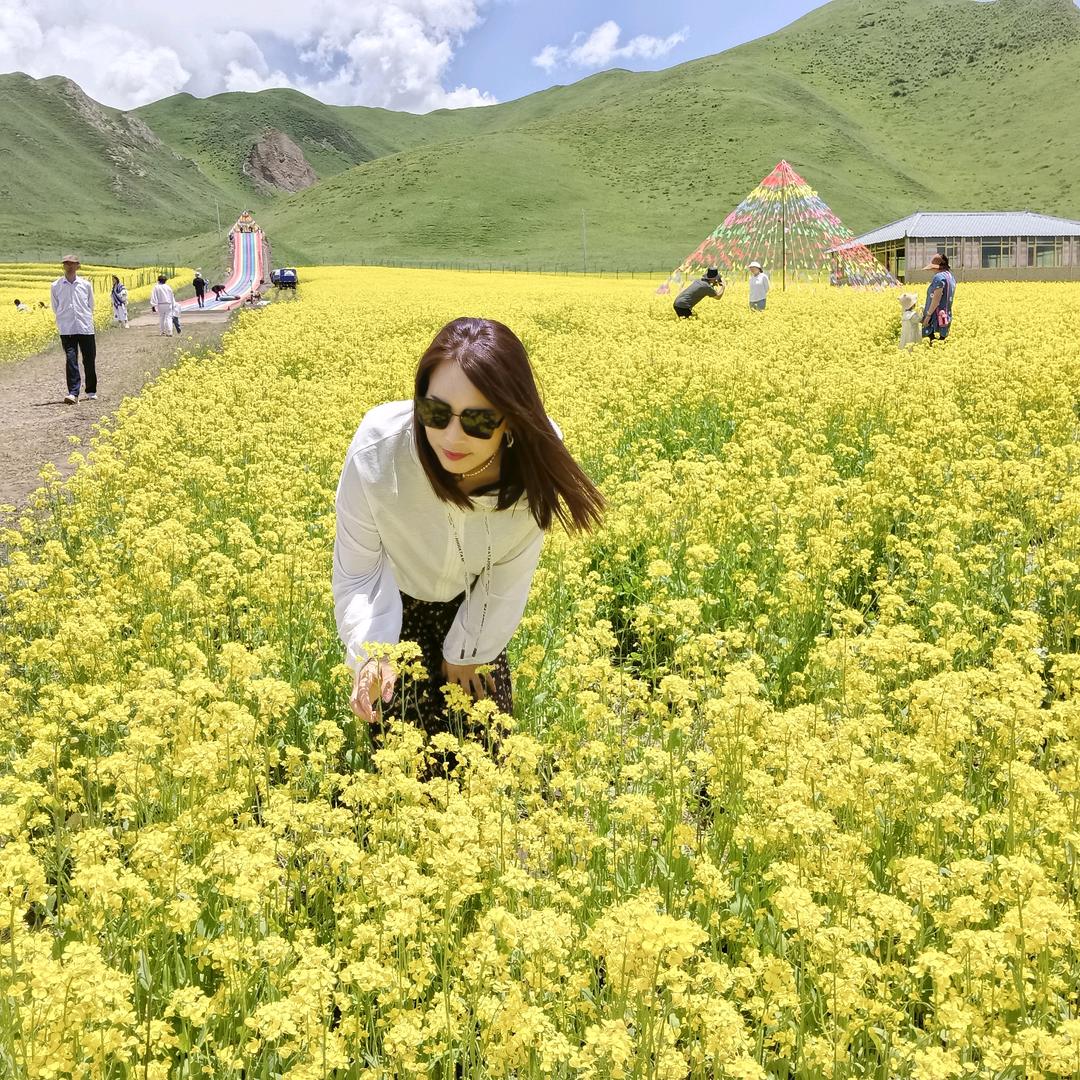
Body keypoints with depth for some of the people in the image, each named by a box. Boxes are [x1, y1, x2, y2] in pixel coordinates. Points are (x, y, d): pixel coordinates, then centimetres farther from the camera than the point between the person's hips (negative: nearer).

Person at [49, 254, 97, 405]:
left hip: (85, 328, 1)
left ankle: (91, 392, 22)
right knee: (71, 360, -9)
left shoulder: (86, 285, 4)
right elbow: (55, 308, 13)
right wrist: (65, 320, 10)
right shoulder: (56, 286, 3)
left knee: (89, 361, 7)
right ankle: (73, 393, -11)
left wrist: (84, 319, 11)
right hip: (67, 330, -1)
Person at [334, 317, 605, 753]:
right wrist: (371, 651, -38)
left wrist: (467, 648, -5)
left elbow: (510, 572, -16)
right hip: (391, 600, -1)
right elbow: (357, 574, -23)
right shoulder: (378, 452, -39)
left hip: (473, 605, 2)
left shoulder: (537, 459, -34)